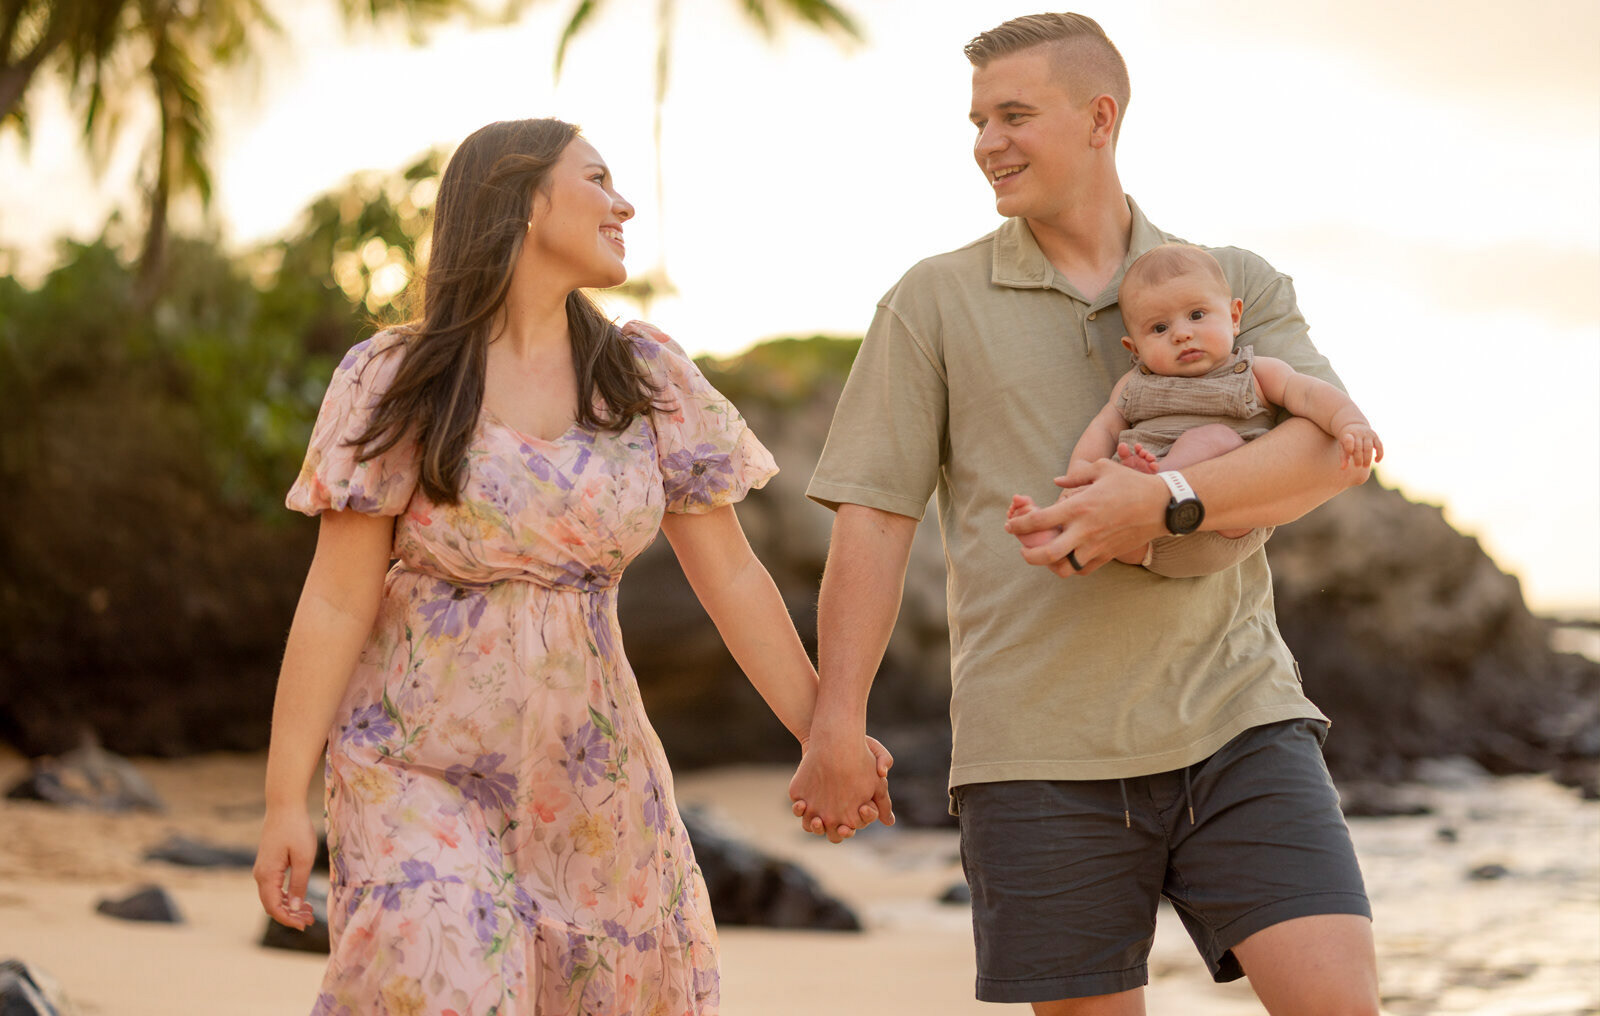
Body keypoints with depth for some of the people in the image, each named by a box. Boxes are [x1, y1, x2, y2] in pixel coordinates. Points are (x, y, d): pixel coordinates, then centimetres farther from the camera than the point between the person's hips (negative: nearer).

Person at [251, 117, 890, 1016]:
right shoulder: (397, 383, -6)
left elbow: (732, 577, 6)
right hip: (423, 768, -4)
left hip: (591, 772, 4)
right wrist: (285, 801, -10)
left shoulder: (648, 383, 4)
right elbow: (337, 602, -7)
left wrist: (823, 734, 2)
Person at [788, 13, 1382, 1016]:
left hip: (1235, 718, 0)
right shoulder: (935, 302, 8)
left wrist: (1163, 503, -22)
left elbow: (1336, 447, -6)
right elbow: (873, 516, 3)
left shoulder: (1238, 283, 10)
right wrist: (837, 724, -3)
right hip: (1041, 754, 0)